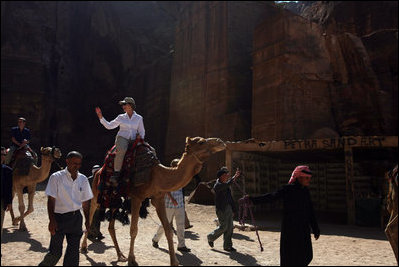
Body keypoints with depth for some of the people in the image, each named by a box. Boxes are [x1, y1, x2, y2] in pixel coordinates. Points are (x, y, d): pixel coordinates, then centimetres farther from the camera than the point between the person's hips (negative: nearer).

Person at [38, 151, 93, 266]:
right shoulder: (56, 177, -7)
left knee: (74, 250, 7)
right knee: (55, 252, -1)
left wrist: (87, 220, 9)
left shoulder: (83, 179, 5)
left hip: (76, 218, 4)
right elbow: (51, 200, -9)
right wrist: (52, 220, -16)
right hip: (59, 217, -4)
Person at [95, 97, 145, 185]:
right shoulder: (121, 117, 12)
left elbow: (142, 131, 17)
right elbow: (109, 126, 11)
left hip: (133, 141, 1)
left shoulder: (139, 118, 11)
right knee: (121, 150, -37)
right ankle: (116, 173, -31)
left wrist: (140, 136, -5)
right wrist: (101, 117, 3)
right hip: (122, 138, -1)